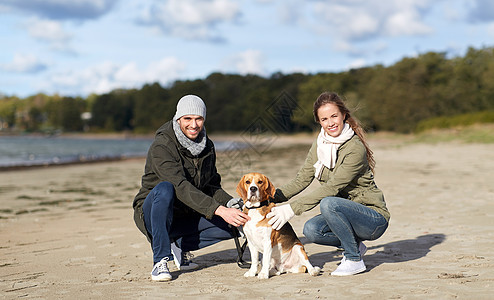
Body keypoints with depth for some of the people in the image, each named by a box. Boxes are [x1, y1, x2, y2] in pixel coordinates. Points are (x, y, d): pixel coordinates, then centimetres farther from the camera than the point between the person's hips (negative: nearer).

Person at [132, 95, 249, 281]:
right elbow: (181, 187, -34)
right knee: (165, 189, -38)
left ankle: (180, 245, 5)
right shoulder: (162, 146, -21)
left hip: (186, 216, 6)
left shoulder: (207, 146, 2)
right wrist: (219, 210, -42)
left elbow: (211, 186, 10)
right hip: (151, 214, -6)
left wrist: (229, 202, -12)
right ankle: (160, 261, -27)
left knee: (230, 225, -15)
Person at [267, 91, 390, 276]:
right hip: (346, 211, 7)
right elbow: (302, 179, 2)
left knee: (328, 203, -32)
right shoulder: (320, 144, 2)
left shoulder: (355, 149, -22)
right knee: (311, 230, -20)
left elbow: (331, 188, -27)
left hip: (374, 217, -7)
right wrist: (272, 197, -13)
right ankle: (354, 245, 8)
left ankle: (355, 259, -13)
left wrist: (292, 209, -30)